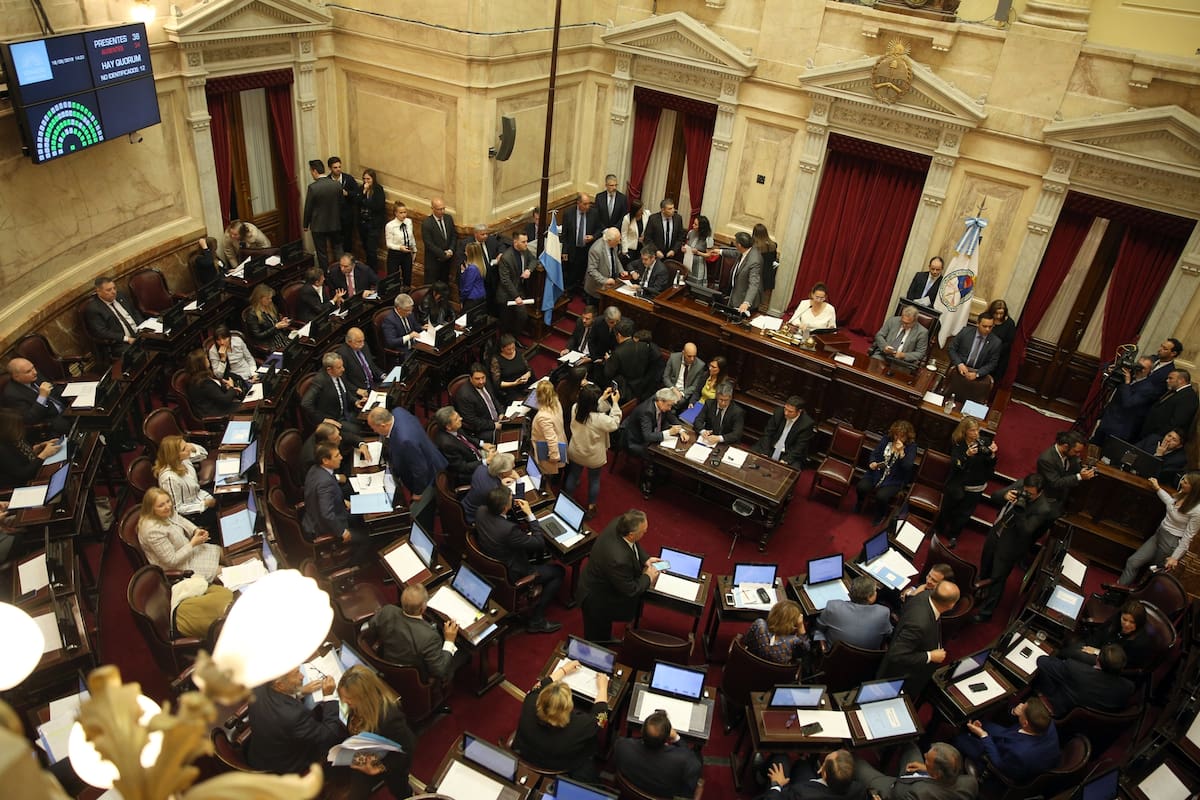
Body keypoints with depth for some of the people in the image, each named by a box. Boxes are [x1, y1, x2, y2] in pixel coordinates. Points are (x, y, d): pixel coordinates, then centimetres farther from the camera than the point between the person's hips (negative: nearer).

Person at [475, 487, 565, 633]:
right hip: (511, 575, -8)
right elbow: (540, 543, -25)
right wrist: (530, 514, -21)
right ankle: (536, 619, 11)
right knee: (559, 572, 7)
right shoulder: (509, 529, -39)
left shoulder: (481, 512, -18)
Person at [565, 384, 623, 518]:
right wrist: (615, 403, -14)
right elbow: (614, 424, -16)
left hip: (575, 453, 4)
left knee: (573, 475, 25)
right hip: (594, 458, -4)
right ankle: (590, 508, 39)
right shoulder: (599, 418, -36)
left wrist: (603, 399, -3)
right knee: (594, 479, 22)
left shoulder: (575, 408, -21)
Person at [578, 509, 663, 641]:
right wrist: (648, 578, -11)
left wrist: (645, 559, -9)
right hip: (597, 599, -8)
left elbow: (634, 544, 3)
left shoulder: (619, 523, -23)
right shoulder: (618, 559, -45)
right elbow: (630, 590, -27)